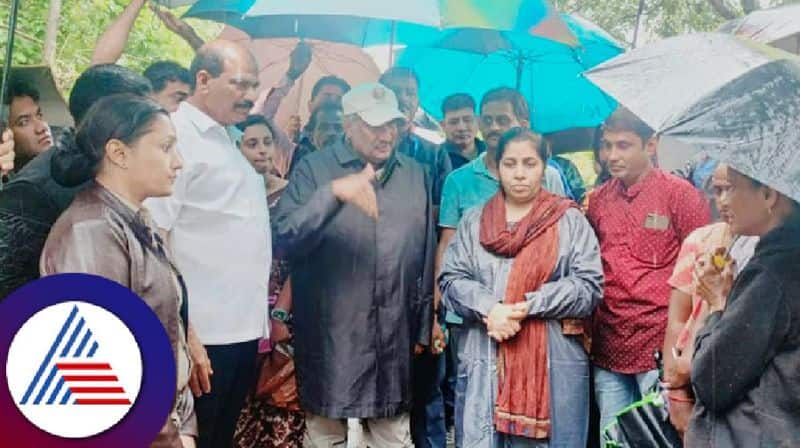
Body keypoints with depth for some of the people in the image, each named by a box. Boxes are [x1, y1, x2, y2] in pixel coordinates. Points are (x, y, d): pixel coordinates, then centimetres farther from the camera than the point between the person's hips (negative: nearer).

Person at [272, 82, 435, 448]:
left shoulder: (416, 175, 10)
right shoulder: (314, 168, -2)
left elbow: (426, 256, 14)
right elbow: (284, 239, -15)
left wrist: (423, 326, 13)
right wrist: (333, 193, -26)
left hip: (395, 337, 3)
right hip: (330, 337, -3)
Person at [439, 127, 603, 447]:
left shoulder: (570, 220, 6)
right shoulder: (474, 221, 14)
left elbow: (588, 285, -2)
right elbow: (451, 280, 6)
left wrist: (529, 307, -12)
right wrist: (490, 309, -13)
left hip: (554, 361, -2)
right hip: (484, 360, 2)